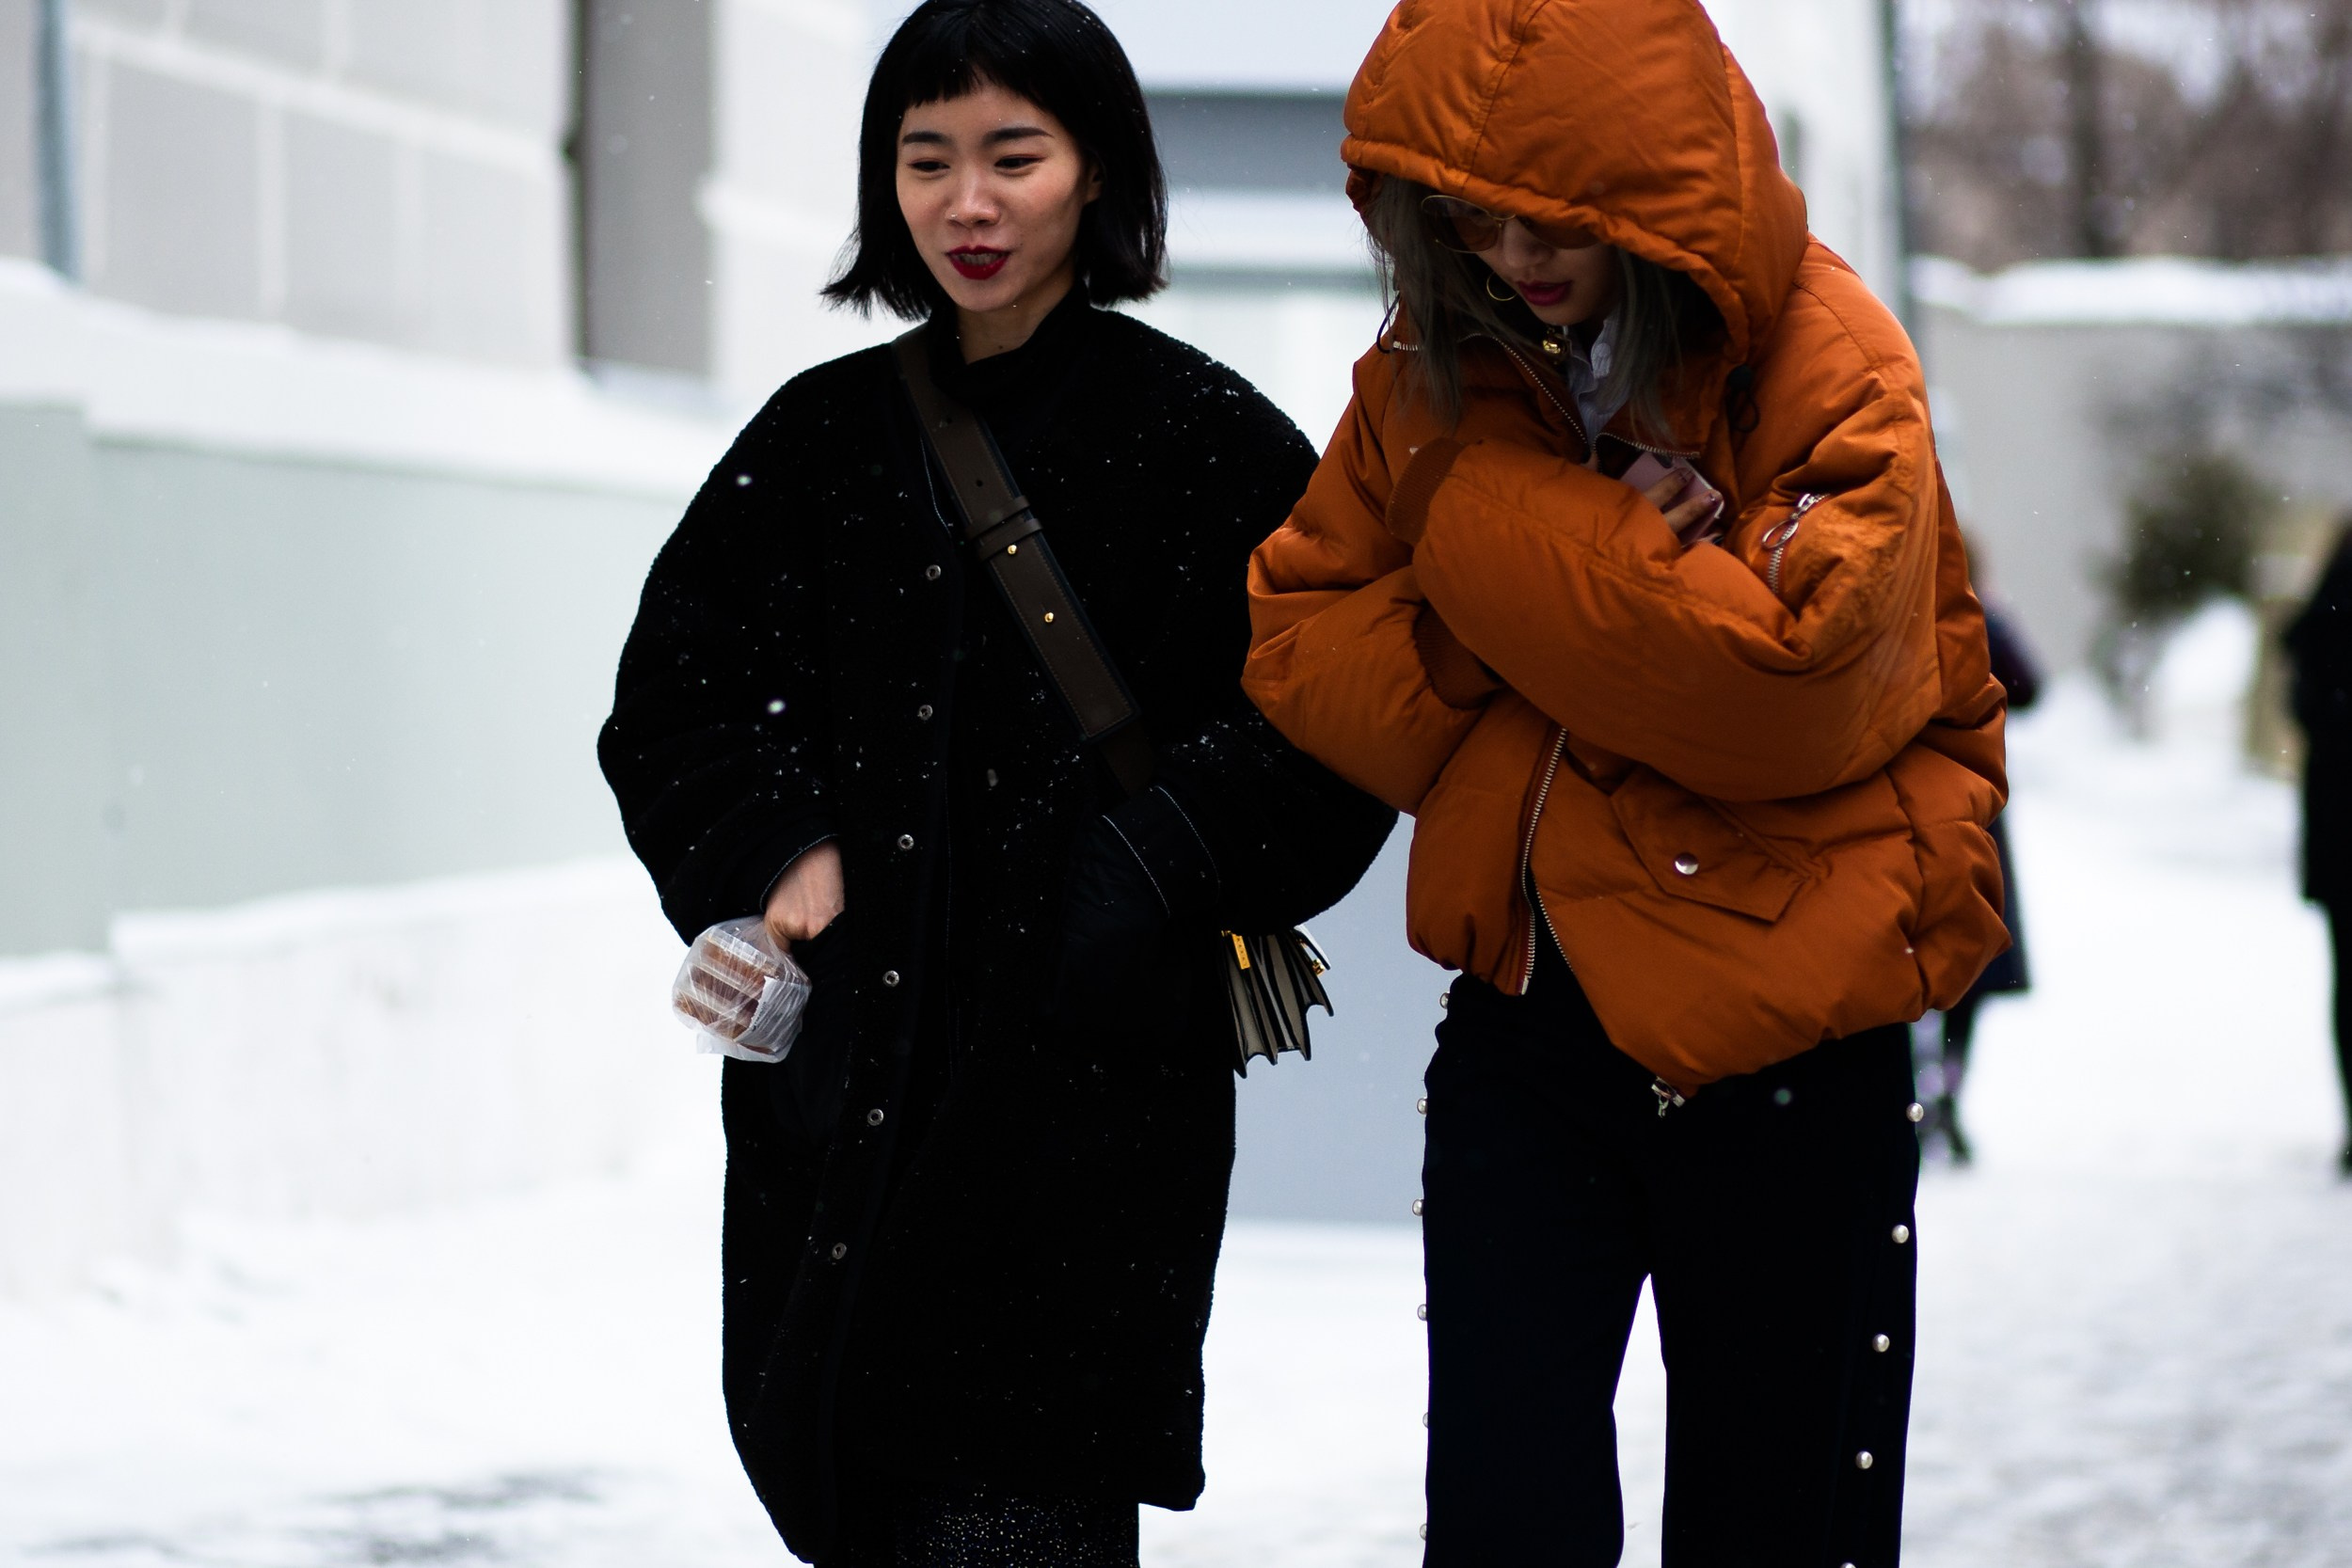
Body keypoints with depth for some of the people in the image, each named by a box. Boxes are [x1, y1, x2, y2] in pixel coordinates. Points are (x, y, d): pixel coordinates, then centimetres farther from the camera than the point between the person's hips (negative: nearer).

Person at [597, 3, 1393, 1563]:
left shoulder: (1200, 434, 0)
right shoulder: (823, 438, 13)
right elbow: (671, 699, 15)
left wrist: (1149, 871, -13)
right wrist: (779, 849, -2)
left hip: (1089, 1069, -5)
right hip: (842, 1061, 5)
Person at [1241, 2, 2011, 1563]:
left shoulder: (1827, 366, -11)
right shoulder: (1439, 373, 5)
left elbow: (1793, 684, -22)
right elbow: (1299, 635, 4)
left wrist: (1504, 526, -17)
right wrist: (1611, 579, -11)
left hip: (1783, 1047, -4)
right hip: (1523, 1019, 4)